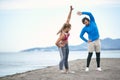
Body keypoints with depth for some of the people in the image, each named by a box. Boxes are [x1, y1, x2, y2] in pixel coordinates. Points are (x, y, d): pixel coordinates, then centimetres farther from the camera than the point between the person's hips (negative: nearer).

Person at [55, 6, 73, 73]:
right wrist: (60, 46, -16)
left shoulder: (66, 29, -14)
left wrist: (71, 10, -15)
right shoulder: (63, 35, -34)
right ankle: (61, 70, -13)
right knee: (63, 58, -13)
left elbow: (68, 18, -11)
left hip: (66, 45, 8)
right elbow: (56, 43, -36)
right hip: (62, 46, -8)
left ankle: (67, 70, 14)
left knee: (66, 58, 10)